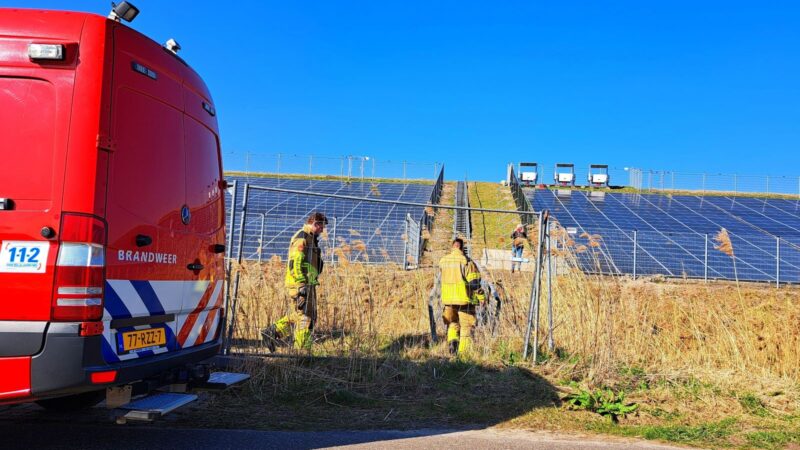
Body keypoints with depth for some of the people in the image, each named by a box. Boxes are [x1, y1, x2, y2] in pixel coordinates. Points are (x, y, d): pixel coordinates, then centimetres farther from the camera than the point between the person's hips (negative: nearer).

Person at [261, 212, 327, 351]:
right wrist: (302, 285, -25)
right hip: (300, 285, -10)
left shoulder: (310, 238, 21)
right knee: (305, 317, -5)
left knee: (300, 315, 16)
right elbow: (295, 263, -20)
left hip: (307, 284, 10)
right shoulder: (301, 238, -12)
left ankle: (272, 332, 18)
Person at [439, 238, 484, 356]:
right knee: (466, 326, 7)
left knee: (452, 323, 19)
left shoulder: (443, 261, 4)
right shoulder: (466, 261, -11)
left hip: (448, 298, 4)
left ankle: (452, 341, -5)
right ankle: (463, 352, 5)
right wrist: (481, 297, -5)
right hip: (464, 298, -4)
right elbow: (474, 282, -12)